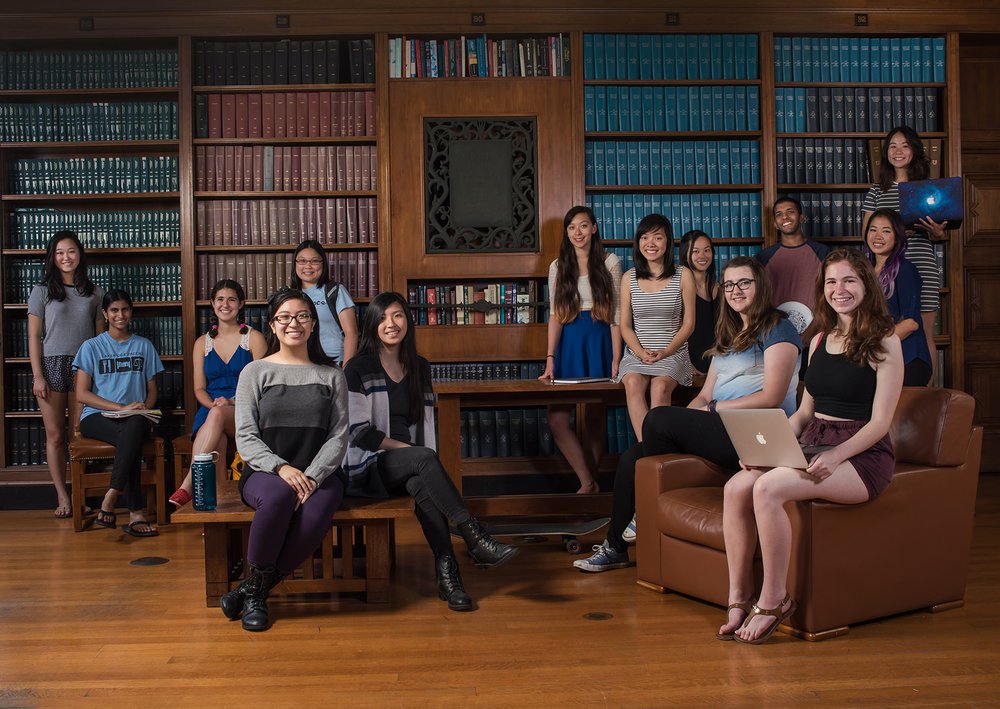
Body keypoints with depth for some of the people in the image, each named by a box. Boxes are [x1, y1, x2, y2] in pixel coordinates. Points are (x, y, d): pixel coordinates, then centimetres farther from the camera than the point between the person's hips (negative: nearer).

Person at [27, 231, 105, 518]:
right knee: (55, 435, 2)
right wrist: (37, 376, -6)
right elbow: (34, 336, 1)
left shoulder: (94, 292, 9)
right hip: (51, 365, -1)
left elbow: (100, 335, 9)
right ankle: (62, 497, 8)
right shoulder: (42, 291, 4)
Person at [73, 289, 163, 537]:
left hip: (135, 418, 2)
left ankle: (109, 501, -40)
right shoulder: (92, 347, 8)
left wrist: (144, 408, -6)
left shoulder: (144, 346, 17)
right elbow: (82, 394, 0)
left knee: (135, 425, -38)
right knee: (132, 435, -37)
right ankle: (136, 512, -40)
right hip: (97, 417, -2)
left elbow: (152, 390, 18)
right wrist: (122, 407, -12)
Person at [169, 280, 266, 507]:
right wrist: (212, 403, -11)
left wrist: (231, 402, -16)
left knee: (217, 415, -38)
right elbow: (199, 388, 13)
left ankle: (187, 486, -43)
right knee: (215, 445, -35)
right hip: (211, 411, 3)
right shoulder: (202, 343, 18)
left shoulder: (253, 338, 8)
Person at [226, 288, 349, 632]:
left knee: (316, 515, -33)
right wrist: (281, 468, -18)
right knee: (279, 496, -37)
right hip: (265, 473, -1)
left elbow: (339, 436, 4)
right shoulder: (255, 372, 8)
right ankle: (255, 591, -17)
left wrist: (313, 476, -14)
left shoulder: (331, 375, 11)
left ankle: (254, 589, -13)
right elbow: (245, 438, 0)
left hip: (319, 474, 1)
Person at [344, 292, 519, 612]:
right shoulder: (358, 369, -1)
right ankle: (477, 541, -38)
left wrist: (429, 466, -5)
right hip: (367, 467, -3)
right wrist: (411, 450, -14)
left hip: (410, 467, 4)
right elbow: (359, 432, -8)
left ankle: (447, 572, -40)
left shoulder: (420, 368, 14)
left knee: (421, 484, -34)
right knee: (424, 458, -33)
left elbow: (426, 425, 13)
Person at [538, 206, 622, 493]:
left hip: (599, 341, -2)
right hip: (569, 342, 2)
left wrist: (616, 360, -7)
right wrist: (550, 360, -5)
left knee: (594, 419, 2)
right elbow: (555, 316, 4)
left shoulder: (609, 262, 3)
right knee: (557, 419, -10)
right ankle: (589, 483, -4)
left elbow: (616, 314, -1)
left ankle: (589, 482, 14)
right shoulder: (558, 267, 9)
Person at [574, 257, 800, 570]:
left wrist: (712, 409, -11)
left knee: (658, 418, -24)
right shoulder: (729, 335, 25)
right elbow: (705, 395, 19)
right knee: (631, 457, -6)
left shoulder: (777, 328, -1)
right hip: (723, 429, 9)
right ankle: (615, 547, 4)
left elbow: (772, 398, -12)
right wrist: (685, 417, -3)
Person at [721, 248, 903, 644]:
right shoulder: (820, 340, 18)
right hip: (812, 446, 6)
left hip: (862, 455, -6)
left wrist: (836, 456, -24)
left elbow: (880, 421, -9)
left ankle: (774, 600, -16)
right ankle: (738, 600, -14)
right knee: (736, 488, -21)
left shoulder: (884, 342, -3)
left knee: (768, 488, -31)